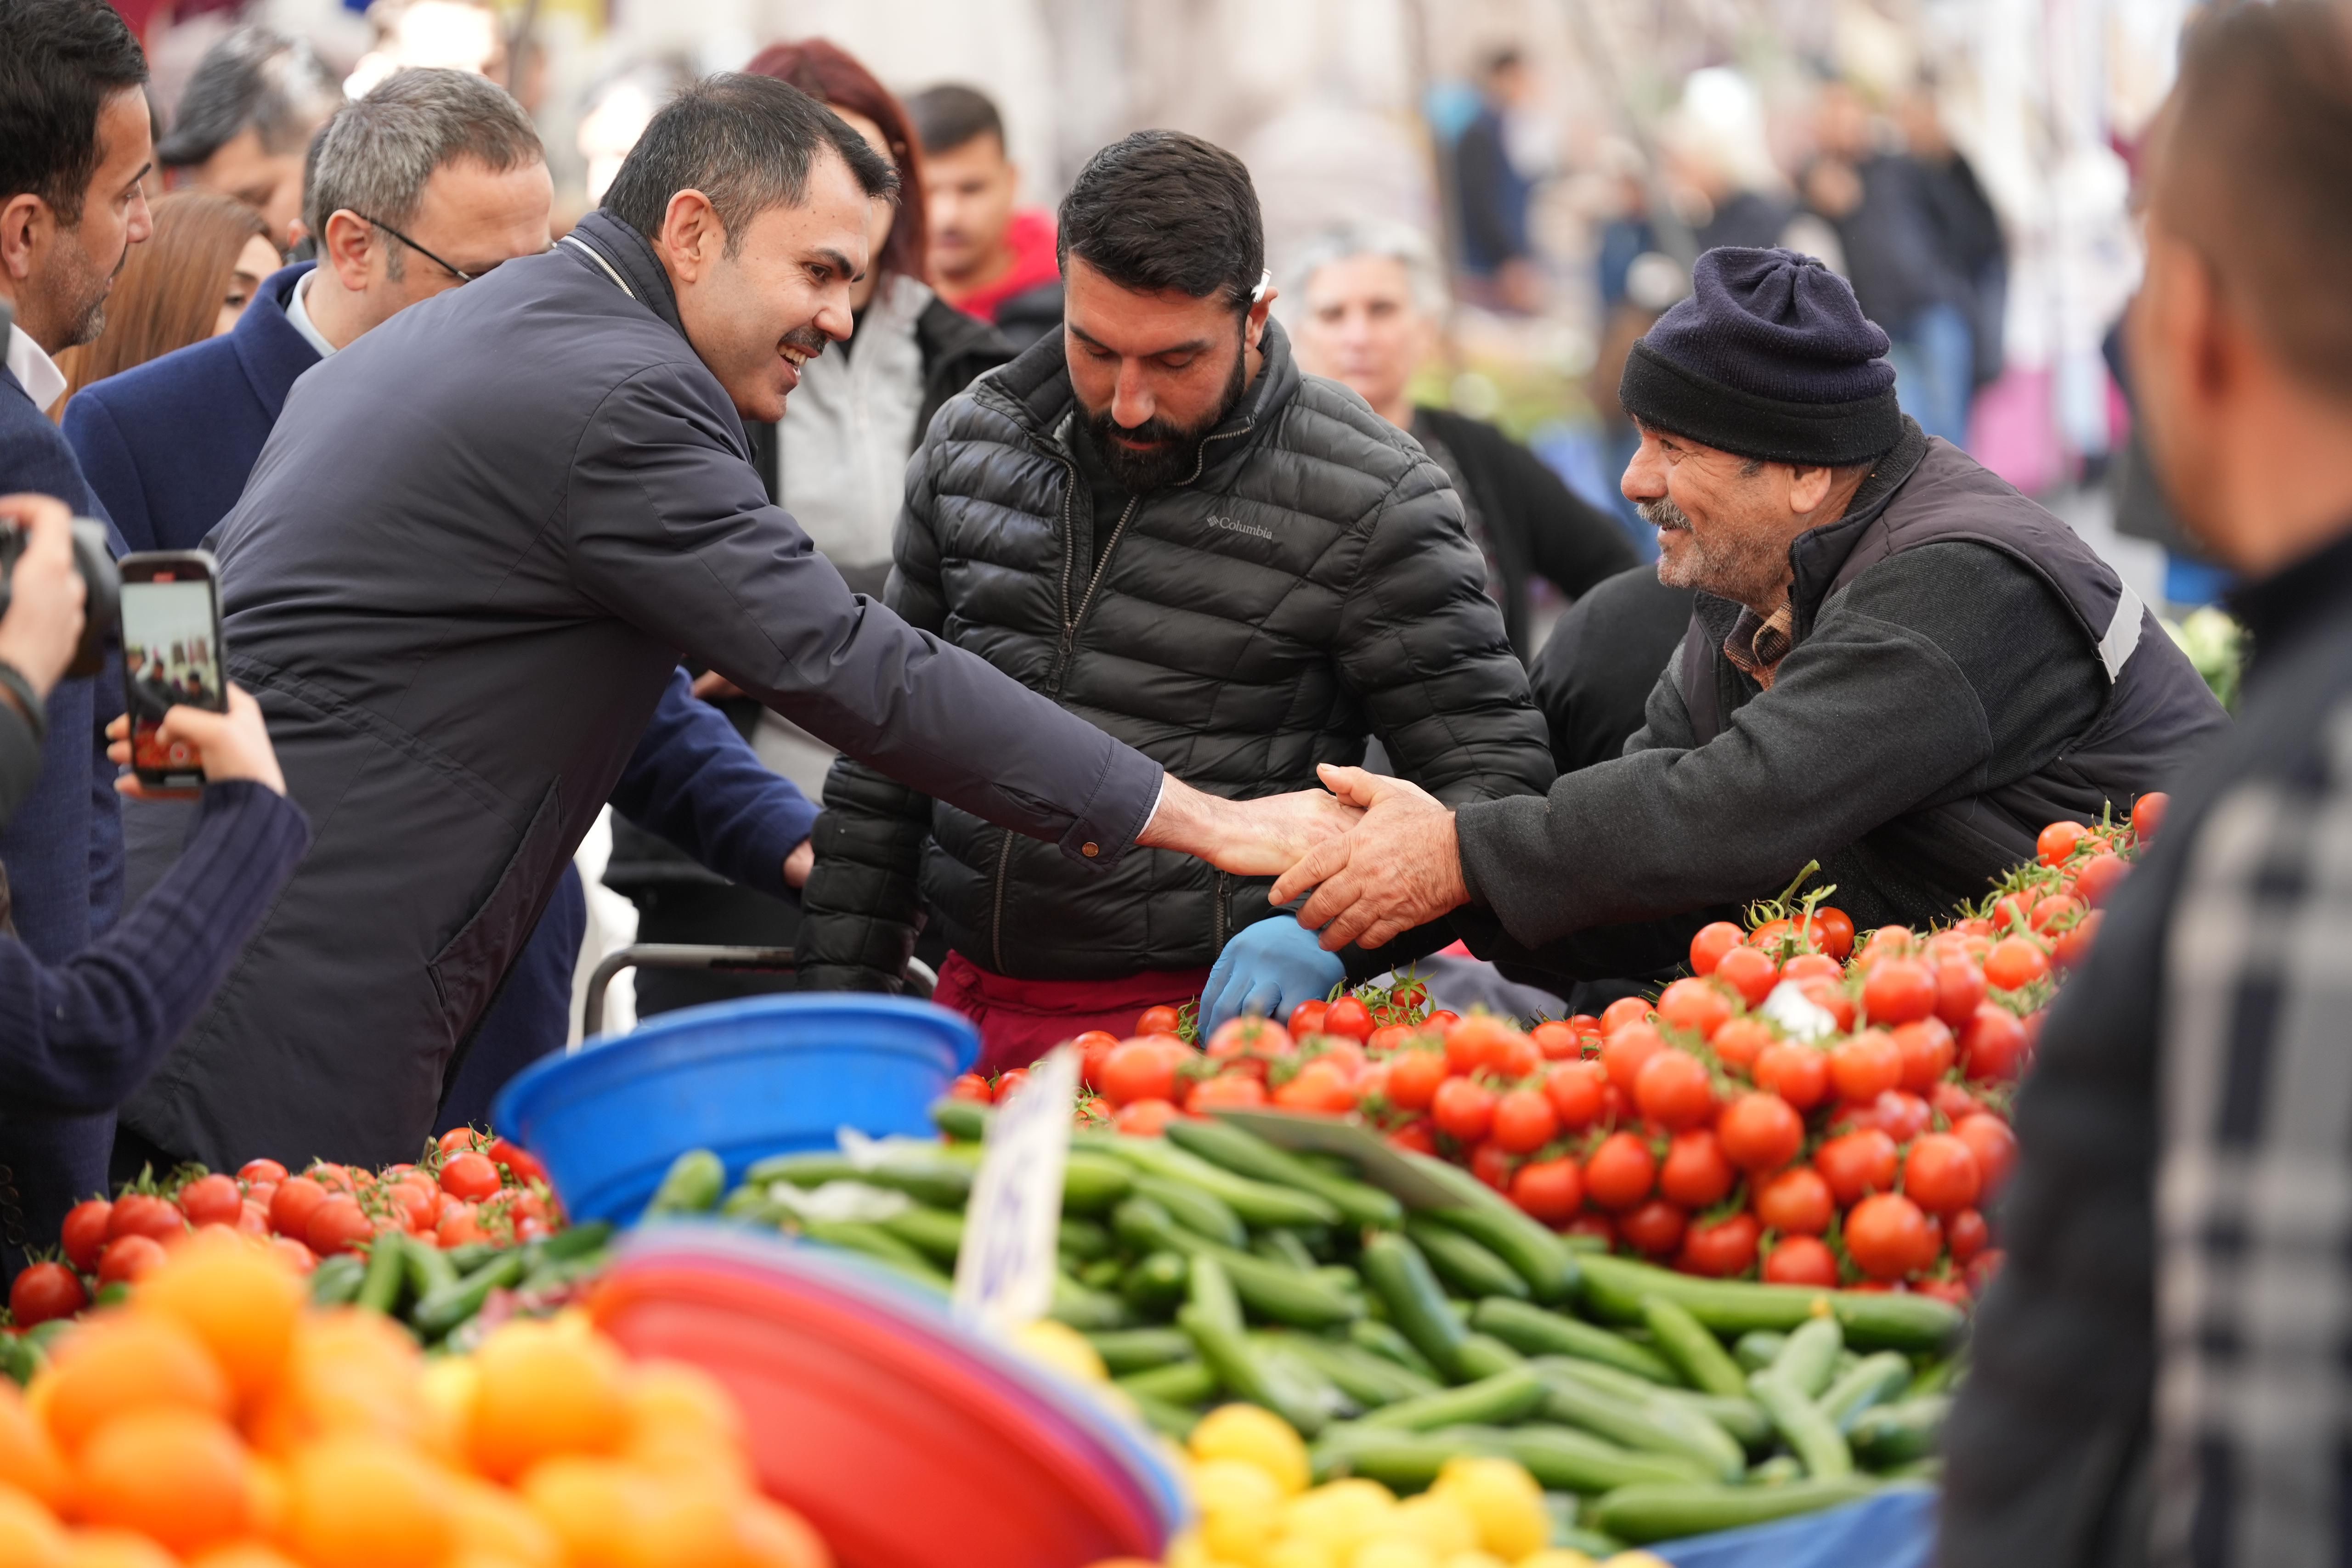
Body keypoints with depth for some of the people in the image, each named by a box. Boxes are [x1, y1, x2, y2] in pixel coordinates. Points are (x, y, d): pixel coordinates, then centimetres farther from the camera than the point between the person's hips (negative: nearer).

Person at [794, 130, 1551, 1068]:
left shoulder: (1368, 499, -8)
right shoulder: (971, 445, 8)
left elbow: (1493, 774, -7)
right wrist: (841, 998, 12)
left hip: (1210, 1019, -5)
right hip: (974, 1011, 5)